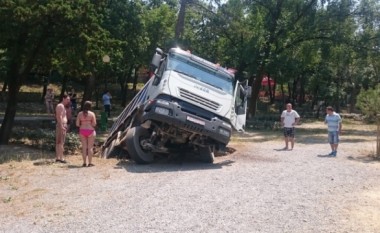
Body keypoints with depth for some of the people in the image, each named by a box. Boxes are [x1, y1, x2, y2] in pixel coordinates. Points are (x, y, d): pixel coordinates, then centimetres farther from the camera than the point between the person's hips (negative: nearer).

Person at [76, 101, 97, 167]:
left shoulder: (80, 114, 2)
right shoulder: (92, 114, -6)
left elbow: (77, 124, 0)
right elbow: (94, 124, -10)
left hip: (82, 131, 3)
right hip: (90, 131, -3)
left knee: (84, 147, 7)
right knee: (90, 147, 3)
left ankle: (84, 163, 10)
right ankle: (90, 163, 5)